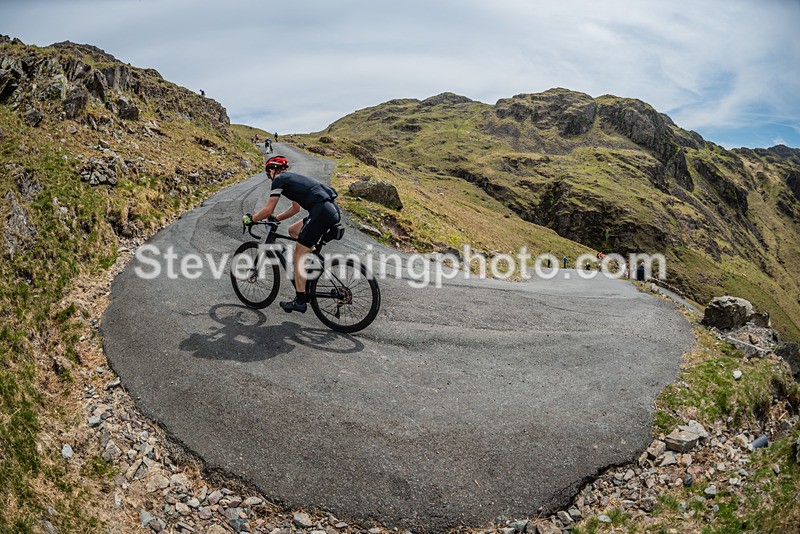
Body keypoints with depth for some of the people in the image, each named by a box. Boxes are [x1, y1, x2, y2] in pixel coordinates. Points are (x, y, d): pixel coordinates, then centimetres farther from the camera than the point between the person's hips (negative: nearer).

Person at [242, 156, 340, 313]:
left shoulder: (279, 180, 4)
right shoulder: (293, 178, 30)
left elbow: (268, 210, 1)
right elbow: (296, 208, 40)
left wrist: (250, 219, 17)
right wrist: (276, 218, 39)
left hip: (322, 212, -9)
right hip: (333, 210, 9)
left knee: (298, 257, 0)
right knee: (293, 230, 26)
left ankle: (300, 301, 4)